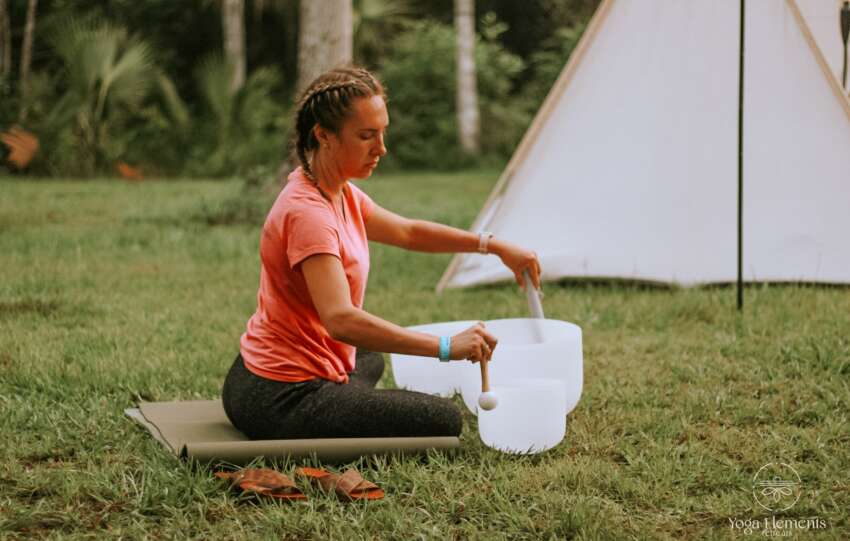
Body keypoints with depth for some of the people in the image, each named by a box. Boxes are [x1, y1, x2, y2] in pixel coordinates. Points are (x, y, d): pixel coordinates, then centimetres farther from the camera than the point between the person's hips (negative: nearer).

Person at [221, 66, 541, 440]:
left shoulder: (340, 195, 6)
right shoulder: (307, 212, -24)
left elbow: (408, 232, 22)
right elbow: (340, 319, -36)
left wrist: (493, 246, 11)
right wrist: (446, 347, -37)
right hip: (282, 402, -10)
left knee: (368, 361, 41)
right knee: (443, 421, -5)